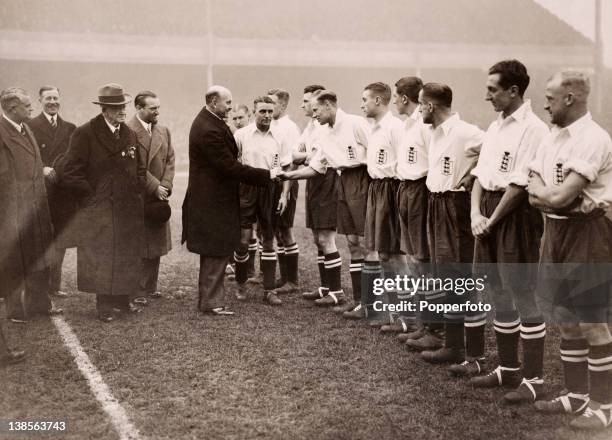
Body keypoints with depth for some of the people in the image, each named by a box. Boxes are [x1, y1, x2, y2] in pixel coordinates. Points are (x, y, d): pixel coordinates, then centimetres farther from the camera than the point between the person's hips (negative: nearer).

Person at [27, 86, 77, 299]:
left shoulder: (70, 128, 13)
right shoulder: (30, 126, 0)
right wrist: (42, 170, -17)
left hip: (63, 193, 4)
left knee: (60, 241, 7)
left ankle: (55, 284, 15)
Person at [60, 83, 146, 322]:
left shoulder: (130, 134, 9)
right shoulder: (85, 134, -10)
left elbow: (140, 169, 21)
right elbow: (70, 174, -12)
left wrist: (135, 192, 11)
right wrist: (92, 195, -10)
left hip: (129, 210, 6)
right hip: (99, 210, -6)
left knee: (128, 256, 10)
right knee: (101, 258, -1)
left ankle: (122, 298, 23)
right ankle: (104, 305, 8)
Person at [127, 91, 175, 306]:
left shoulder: (163, 131, 12)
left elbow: (170, 161, 9)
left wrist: (165, 187, -5)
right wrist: (155, 187, -16)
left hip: (158, 198, 7)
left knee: (156, 245, 12)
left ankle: (150, 287, 22)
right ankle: (136, 291, 3)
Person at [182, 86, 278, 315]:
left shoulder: (207, 121, 8)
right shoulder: (209, 130, -24)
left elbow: (227, 160, 14)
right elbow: (230, 167, -24)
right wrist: (266, 175, -19)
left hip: (211, 198, 11)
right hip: (213, 200, -11)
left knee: (213, 252, 18)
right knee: (217, 251, -2)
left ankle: (208, 298, 28)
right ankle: (211, 301, 7)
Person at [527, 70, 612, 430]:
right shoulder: (552, 138, 10)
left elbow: (561, 196, -24)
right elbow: (534, 196, 4)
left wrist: (541, 191, -4)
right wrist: (554, 195, -15)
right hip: (556, 231, 9)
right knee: (566, 319, 15)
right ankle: (576, 394, 28)